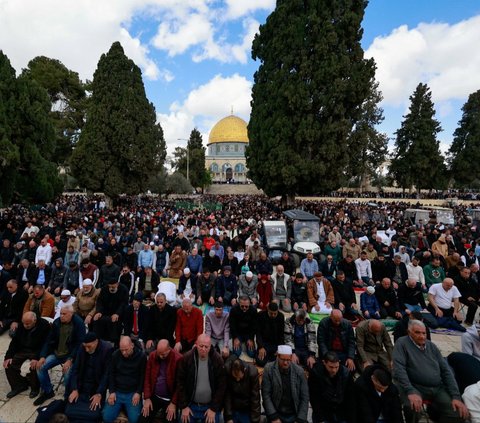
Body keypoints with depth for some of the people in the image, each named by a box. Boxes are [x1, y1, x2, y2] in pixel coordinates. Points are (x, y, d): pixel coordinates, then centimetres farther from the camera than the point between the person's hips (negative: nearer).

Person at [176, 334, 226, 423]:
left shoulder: (218, 360, -12)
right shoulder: (186, 358, -12)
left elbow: (221, 386, -7)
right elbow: (180, 383, -5)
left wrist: (214, 409, -8)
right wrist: (183, 406, -5)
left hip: (211, 406, 0)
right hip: (190, 405, 0)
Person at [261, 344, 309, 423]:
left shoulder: (299, 371, -8)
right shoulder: (269, 369, -13)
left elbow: (304, 397, -2)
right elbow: (266, 394, -11)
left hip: (294, 415, 1)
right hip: (276, 414, -1)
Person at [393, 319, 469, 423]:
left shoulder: (431, 345, 11)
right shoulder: (402, 343, -7)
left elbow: (446, 370, 11)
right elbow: (399, 369, -16)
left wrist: (456, 396, 0)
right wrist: (410, 391, -28)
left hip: (438, 388, 5)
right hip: (415, 387, -4)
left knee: (459, 413, -18)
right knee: (411, 406, -33)